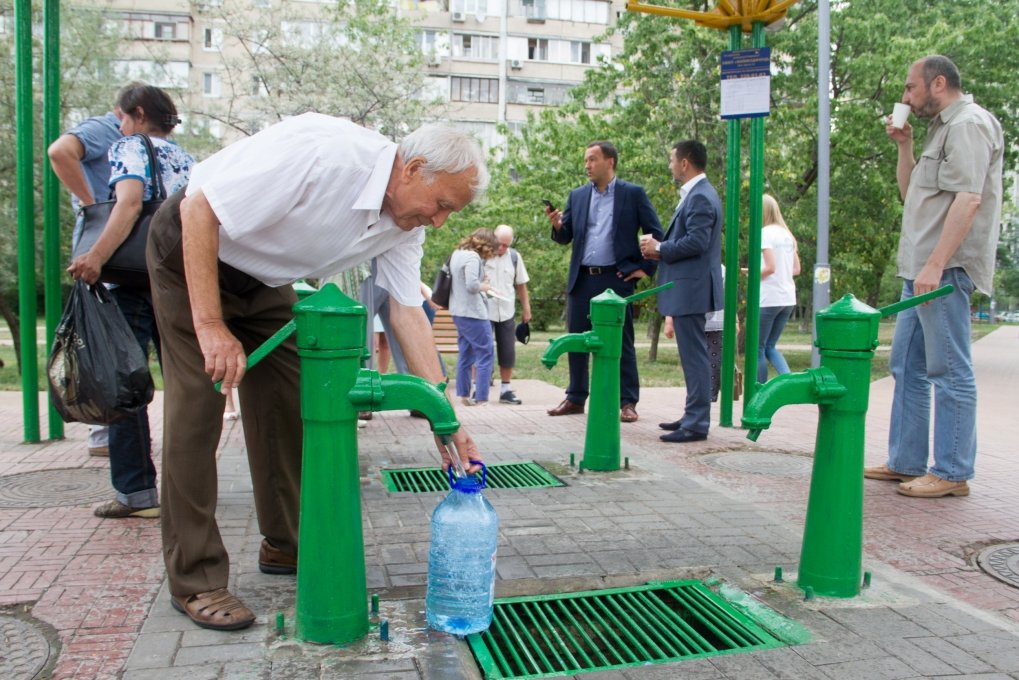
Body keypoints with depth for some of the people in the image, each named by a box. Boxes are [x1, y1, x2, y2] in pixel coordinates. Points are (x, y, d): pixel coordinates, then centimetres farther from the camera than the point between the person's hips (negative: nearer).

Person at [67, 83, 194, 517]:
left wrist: (96, 257, -26)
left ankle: (137, 492, -2)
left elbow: (130, 202, -17)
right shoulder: (185, 158, 20)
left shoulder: (129, 147, 1)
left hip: (136, 282, -6)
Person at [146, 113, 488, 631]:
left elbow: (408, 311, -9)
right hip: (191, 253, -7)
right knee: (197, 407, -11)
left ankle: (285, 545, 20)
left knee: (289, 403, 4)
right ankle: (194, 580, -2)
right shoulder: (322, 153, -34)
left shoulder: (406, 224, -10)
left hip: (265, 281, 8)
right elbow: (199, 210, -30)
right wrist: (210, 326, -32)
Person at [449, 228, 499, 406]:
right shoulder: (473, 257, -17)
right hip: (472, 313, -10)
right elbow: (472, 285, -26)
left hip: (458, 311, 10)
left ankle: (464, 395, 20)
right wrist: (485, 287, -7)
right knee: (485, 354, -3)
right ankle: (481, 398, -3)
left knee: (465, 354, 15)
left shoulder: (457, 253, 12)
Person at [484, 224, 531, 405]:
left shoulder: (514, 257, 5)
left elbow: (521, 284, 15)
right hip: (484, 311, -4)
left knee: (507, 352, 6)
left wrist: (526, 308, 15)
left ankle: (506, 390, 17)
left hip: (507, 312, 4)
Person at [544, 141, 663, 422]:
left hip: (617, 279, -4)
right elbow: (565, 238, 11)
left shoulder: (633, 194, 1)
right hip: (581, 280, 4)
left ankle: (628, 402, 8)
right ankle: (576, 398, 20)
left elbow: (656, 234, 2)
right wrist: (557, 226, -9)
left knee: (622, 342, 0)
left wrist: (646, 268, -4)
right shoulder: (577, 196, 12)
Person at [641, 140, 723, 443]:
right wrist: (659, 249, 7)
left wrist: (660, 249, -11)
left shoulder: (700, 196, -15)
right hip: (686, 287, 11)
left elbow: (697, 241, -23)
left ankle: (697, 424, -2)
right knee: (692, 355, 15)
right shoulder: (696, 194, 18)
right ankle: (694, 415, 24)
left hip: (691, 288, -11)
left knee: (694, 355, -7)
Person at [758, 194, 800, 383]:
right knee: (770, 347, 16)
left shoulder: (765, 233, -9)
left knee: (758, 348, 4)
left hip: (769, 298, -8)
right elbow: (796, 269, 15)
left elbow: (770, 267, -17)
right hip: (788, 298, 8)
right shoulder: (787, 234, 14)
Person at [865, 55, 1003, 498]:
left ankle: (952, 473, 0)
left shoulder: (968, 124, -8)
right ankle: (906, 462, 20)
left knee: (950, 372, -6)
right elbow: (911, 195, 25)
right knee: (907, 367, 12)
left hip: (946, 269, -10)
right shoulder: (943, 129, 23)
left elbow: (968, 199, -20)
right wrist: (904, 146, 16)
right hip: (922, 269, 10)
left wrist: (935, 264, -25)